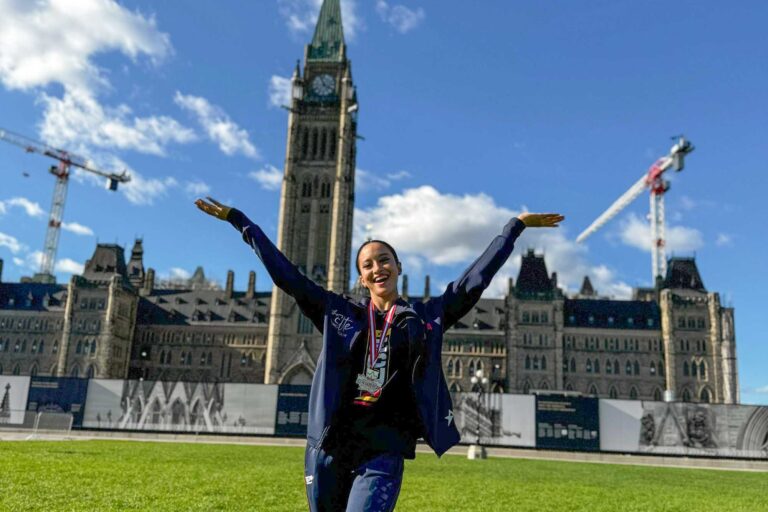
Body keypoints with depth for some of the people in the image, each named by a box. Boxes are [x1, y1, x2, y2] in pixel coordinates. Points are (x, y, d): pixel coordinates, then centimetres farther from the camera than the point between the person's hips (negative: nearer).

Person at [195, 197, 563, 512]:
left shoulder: (427, 317, 7)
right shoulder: (339, 313, 7)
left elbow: (476, 279, 9)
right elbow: (284, 274, 9)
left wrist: (516, 225, 12)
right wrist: (237, 220, 11)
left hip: (383, 455, -2)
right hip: (327, 448, 2)